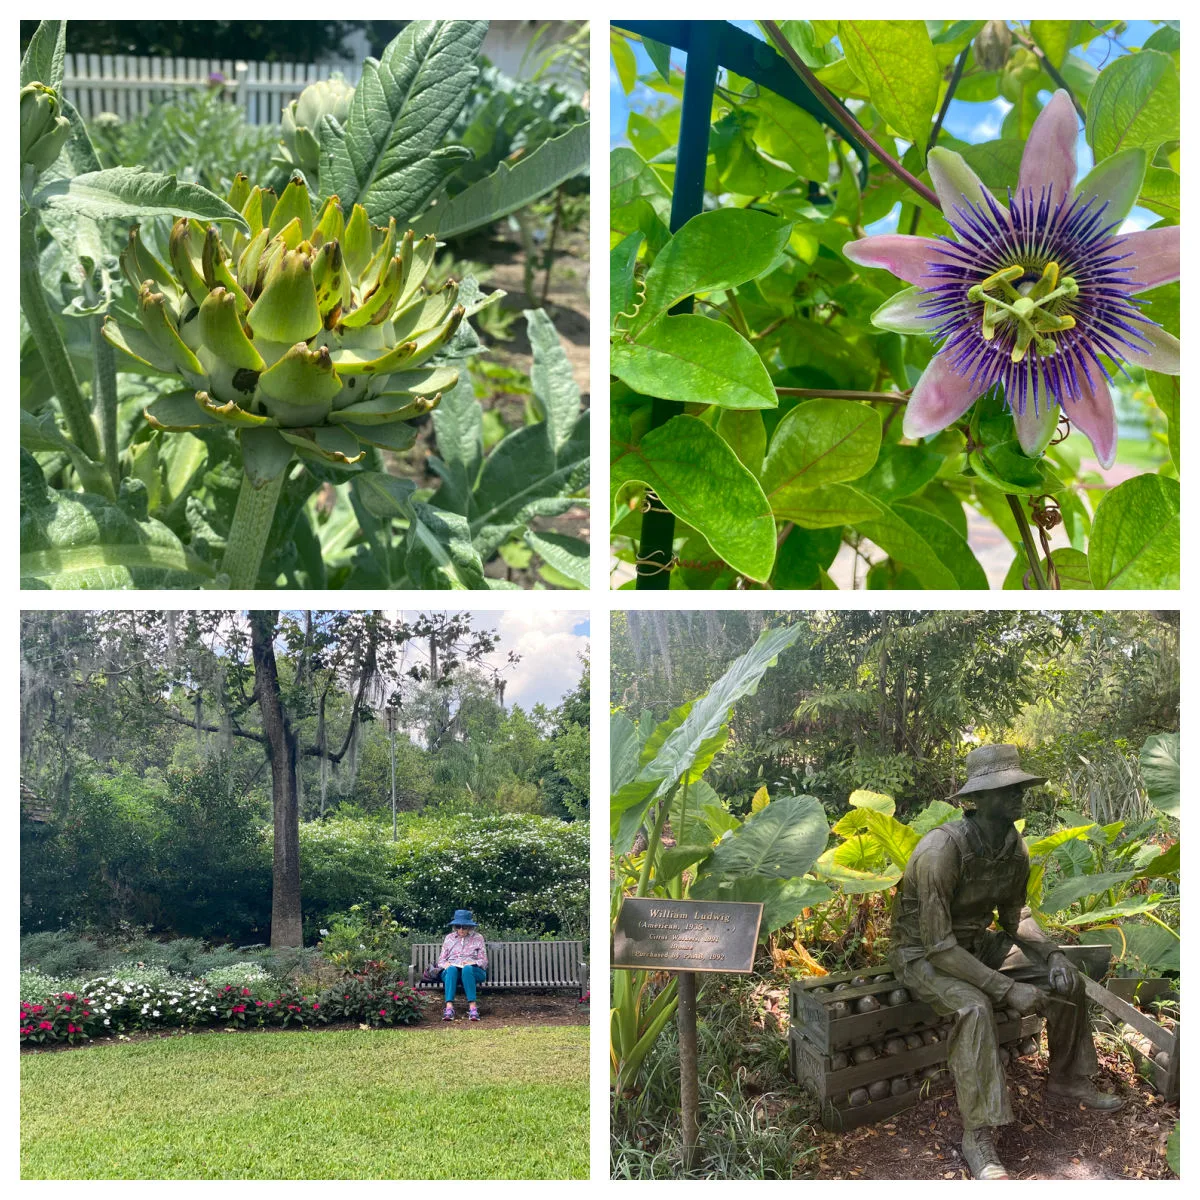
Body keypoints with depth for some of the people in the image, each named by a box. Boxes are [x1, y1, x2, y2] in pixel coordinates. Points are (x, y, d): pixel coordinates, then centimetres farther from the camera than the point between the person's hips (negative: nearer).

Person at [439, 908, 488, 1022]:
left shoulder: (478, 938, 14)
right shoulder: (449, 938, 20)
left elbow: (484, 961, 7)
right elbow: (441, 960, 15)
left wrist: (471, 963, -13)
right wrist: (446, 964, -9)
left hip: (472, 971, -1)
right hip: (452, 971, 1)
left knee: (467, 969, -38)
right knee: (452, 969, -37)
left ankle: (472, 1006, -48)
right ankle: (449, 1007, -51)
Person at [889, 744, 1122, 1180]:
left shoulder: (1015, 847, -8)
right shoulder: (943, 849, -32)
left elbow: (1014, 915, 9)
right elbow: (939, 946, -32)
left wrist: (1052, 954, -9)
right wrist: (1007, 989, -33)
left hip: (979, 943, 8)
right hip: (923, 954, -8)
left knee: (1068, 982, 1)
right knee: (974, 1008, -36)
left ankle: (1068, 1078, 24)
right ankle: (977, 1137, -28)